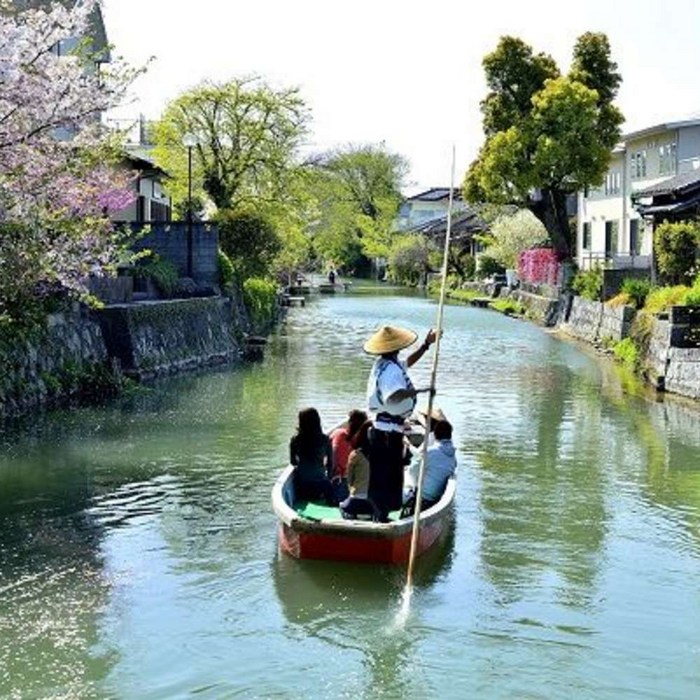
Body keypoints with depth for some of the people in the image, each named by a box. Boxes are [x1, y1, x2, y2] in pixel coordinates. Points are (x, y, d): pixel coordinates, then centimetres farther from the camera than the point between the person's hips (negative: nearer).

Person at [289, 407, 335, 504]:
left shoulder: (295, 440, -11)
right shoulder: (325, 440, -9)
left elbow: (293, 462, -1)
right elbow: (330, 462, -2)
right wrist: (328, 476, 13)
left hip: (302, 484, 0)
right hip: (321, 482, 0)